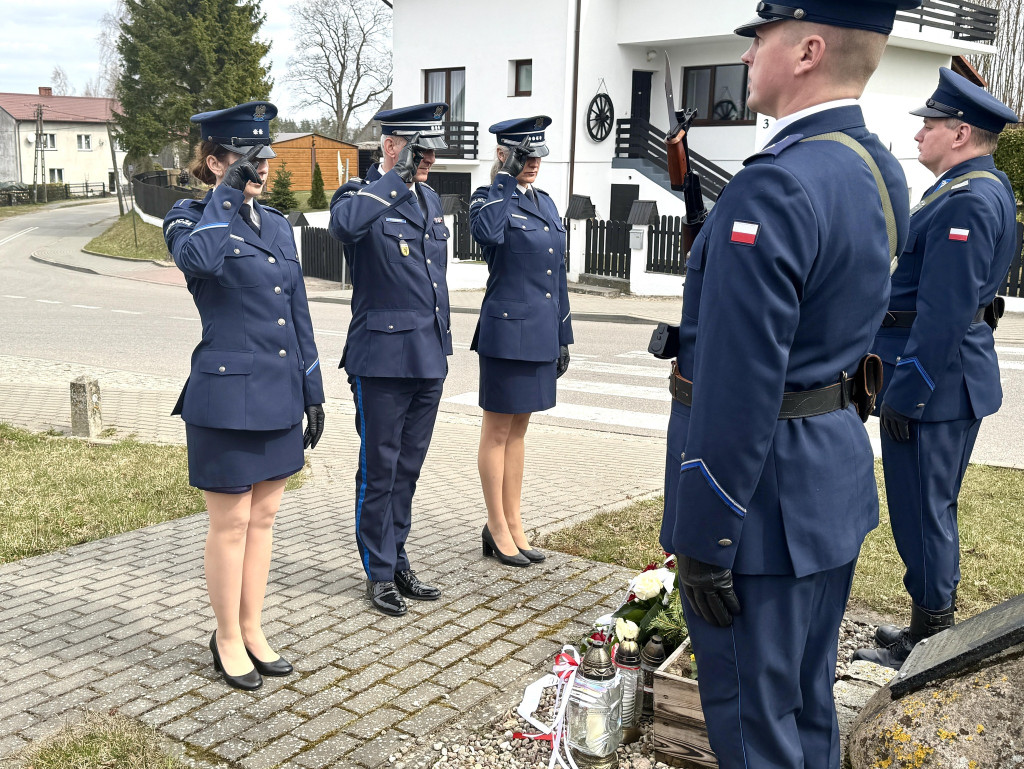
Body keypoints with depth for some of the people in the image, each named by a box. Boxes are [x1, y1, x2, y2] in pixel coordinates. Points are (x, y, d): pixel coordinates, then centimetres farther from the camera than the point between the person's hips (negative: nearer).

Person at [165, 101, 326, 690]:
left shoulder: (277, 225, 11)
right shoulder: (191, 218, -7)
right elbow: (197, 260, -34)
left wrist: (313, 394, 11)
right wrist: (227, 195, -21)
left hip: (280, 397, 6)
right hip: (227, 397, -6)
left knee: (264, 517, 15)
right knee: (231, 523, 5)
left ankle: (253, 630, 29)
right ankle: (228, 640, 22)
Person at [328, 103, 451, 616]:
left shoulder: (430, 199, 14)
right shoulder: (362, 194, -8)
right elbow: (345, 224, -35)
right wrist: (397, 177, -25)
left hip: (429, 357, 7)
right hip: (382, 356, -7)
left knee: (408, 466, 15)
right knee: (379, 468, 4)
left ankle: (398, 561, 28)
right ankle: (379, 574, 18)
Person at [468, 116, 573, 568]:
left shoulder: (545, 203, 14)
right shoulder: (489, 199, -7)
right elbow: (486, 232, -33)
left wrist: (563, 336, 16)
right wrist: (506, 179, -21)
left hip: (540, 334, 7)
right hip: (507, 331, -7)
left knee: (518, 429, 14)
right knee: (498, 431, 3)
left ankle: (513, 524, 23)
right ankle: (497, 529, 13)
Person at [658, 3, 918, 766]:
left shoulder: (773, 188, -24)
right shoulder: (881, 173, 6)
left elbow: (738, 392, -25)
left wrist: (701, 544, -18)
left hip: (765, 495, -9)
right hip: (838, 475, 9)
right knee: (808, 702, 24)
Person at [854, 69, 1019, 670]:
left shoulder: (967, 201, -19)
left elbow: (944, 310, -24)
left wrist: (904, 392, -21)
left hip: (934, 381, -11)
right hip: (953, 379, 11)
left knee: (923, 510, -1)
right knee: (934, 507, 18)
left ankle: (928, 643, 12)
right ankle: (934, 626, 31)